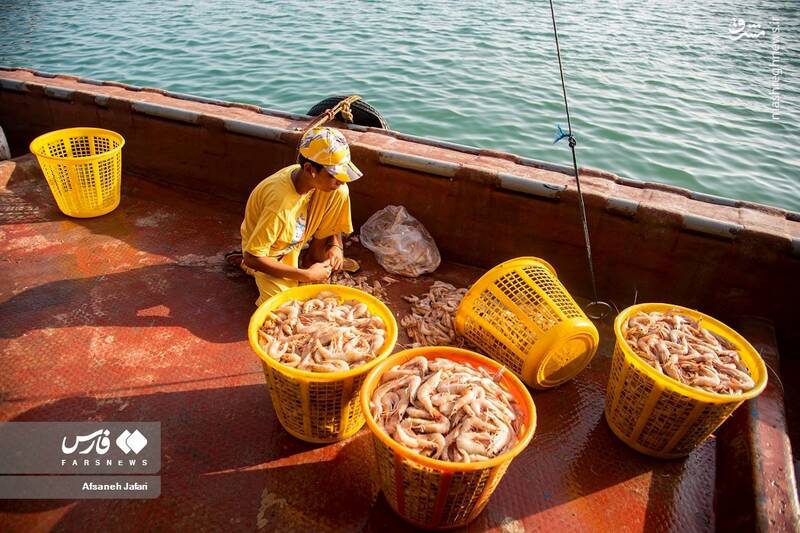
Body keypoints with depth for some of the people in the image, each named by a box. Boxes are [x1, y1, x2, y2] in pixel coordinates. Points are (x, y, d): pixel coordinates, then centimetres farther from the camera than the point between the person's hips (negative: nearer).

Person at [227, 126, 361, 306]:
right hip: (268, 254, -5)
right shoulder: (280, 203, -40)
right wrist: (306, 275, -29)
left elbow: (332, 218, -1)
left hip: (295, 238, 5)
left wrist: (336, 246, -21)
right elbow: (252, 258, -31)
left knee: (340, 193, -16)